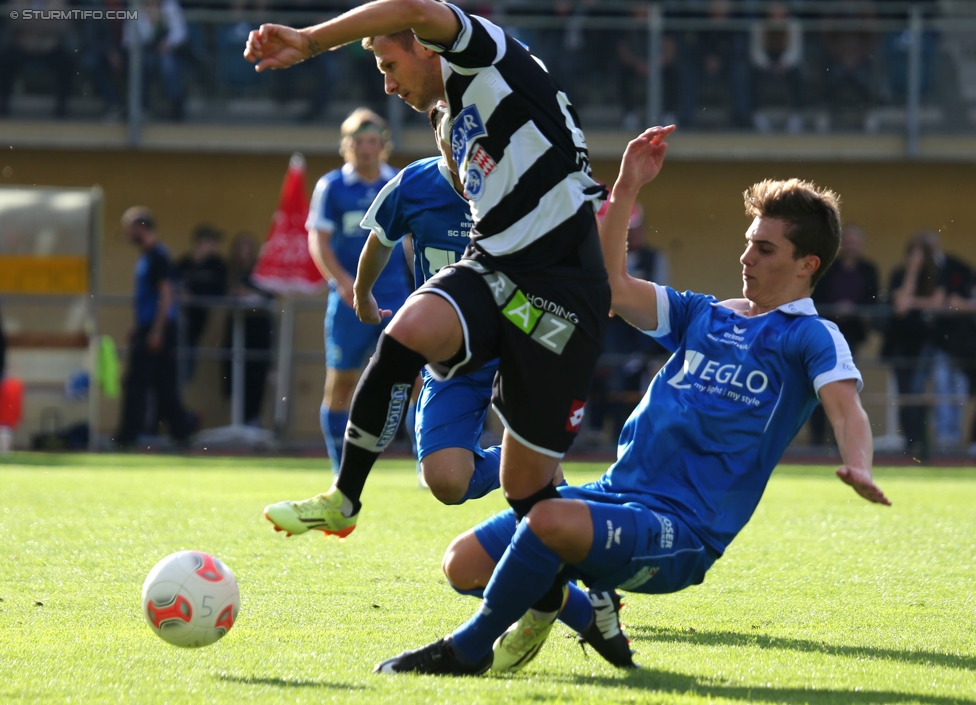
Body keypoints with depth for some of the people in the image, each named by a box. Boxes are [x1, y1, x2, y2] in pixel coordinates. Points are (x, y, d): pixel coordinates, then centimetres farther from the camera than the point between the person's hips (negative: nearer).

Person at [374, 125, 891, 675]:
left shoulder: (810, 337, -1)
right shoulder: (704, 315, 20)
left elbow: (845, 407, -19)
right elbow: (614, 285, 17)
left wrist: (859, 468, -40)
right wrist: (627, 188, 8)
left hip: (681, 534, -7)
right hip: (614, 494, 7)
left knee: (551, 519, -35)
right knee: (465, 563, -6)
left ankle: (468, 650, -16)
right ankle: (552, 595, 24)